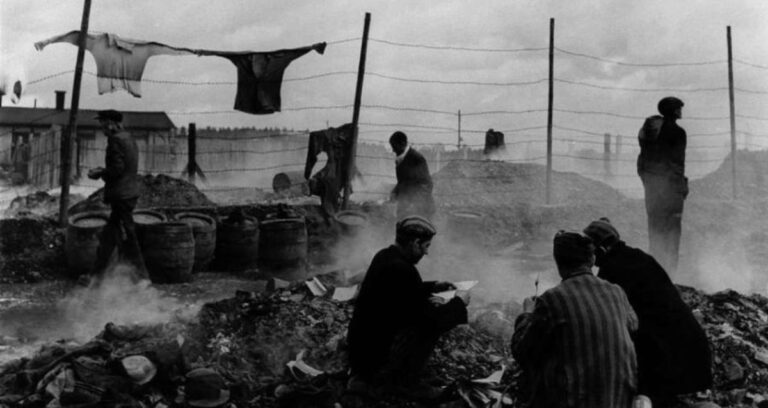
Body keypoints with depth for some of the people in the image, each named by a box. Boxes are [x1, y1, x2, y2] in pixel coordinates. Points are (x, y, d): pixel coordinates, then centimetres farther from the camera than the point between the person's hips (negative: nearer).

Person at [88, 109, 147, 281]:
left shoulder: (116, 140, -15)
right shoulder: (128, 139, 15)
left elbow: (117, 169, -21)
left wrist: (99, 174, -6)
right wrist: (103, 171, 15)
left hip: (121, 195, -10)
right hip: (129, 192, 10)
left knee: (127, 238, -3)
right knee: (108, 236, 16)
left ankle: (140, 275, 2)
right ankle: (98, 273, 24)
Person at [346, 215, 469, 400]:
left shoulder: (384, 255, 5)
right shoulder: (402, 269, -24)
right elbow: (432, 317, -18)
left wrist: (434, 286, 22)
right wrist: (458, 302, -2)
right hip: (377, 353, -10)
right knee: (432, 323, -10)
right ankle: (407, 383, 2)